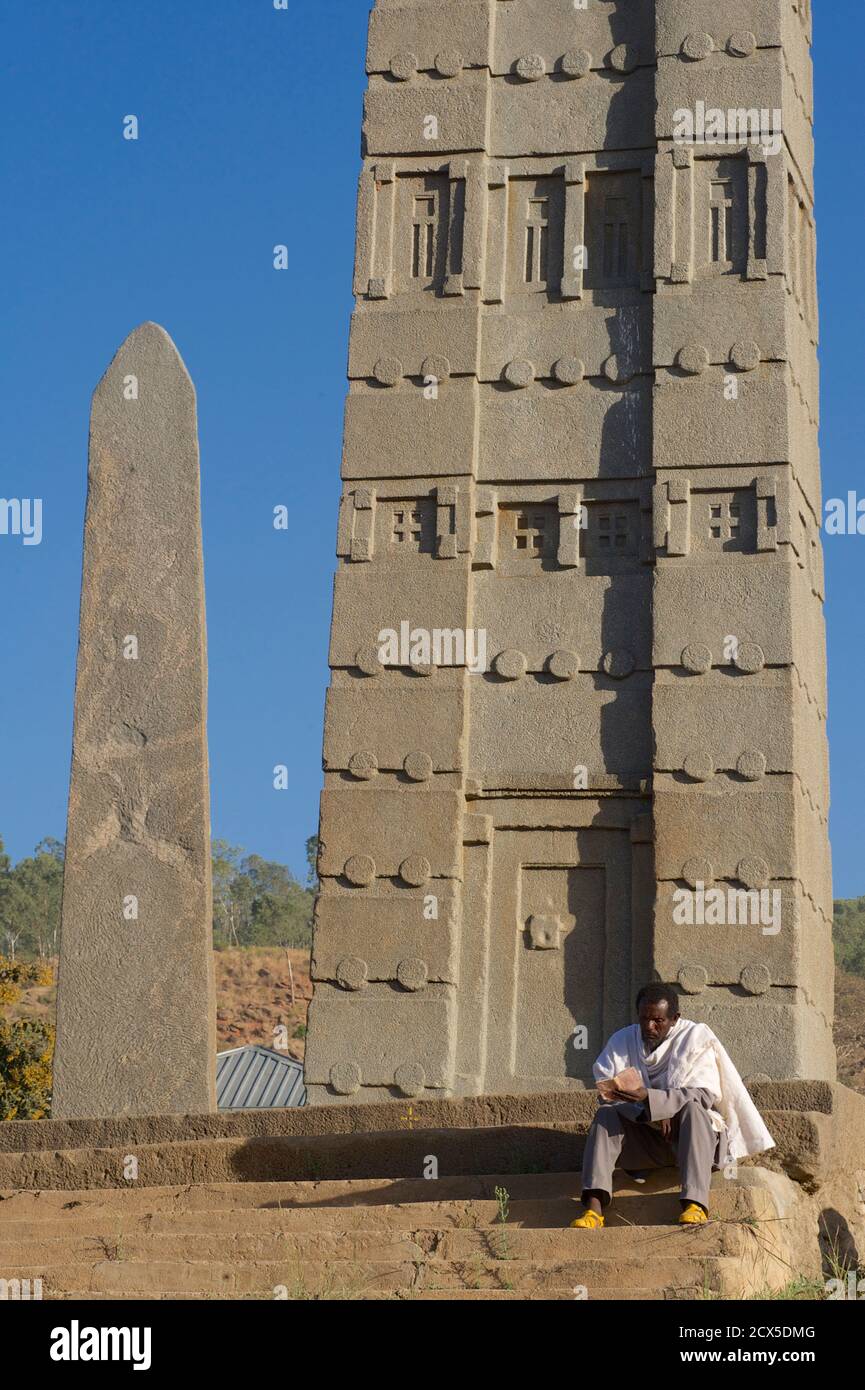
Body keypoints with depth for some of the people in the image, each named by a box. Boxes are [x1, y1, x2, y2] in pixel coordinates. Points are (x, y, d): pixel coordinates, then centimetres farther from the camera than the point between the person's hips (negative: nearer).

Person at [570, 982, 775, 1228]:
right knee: (606, 1114, -23)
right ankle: (594, 1207, -38)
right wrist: (655, 1112, -23)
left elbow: (704, 1095, -20)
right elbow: (607, 1094, -6)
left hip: (688, 1135, -3)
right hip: (645, 1138, 3)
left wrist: (647, 1097, -33)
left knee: (693, 1109, -34)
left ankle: (695, 1205, -49)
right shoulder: (623, 1040, 3)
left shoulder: (696, 1037, -7)